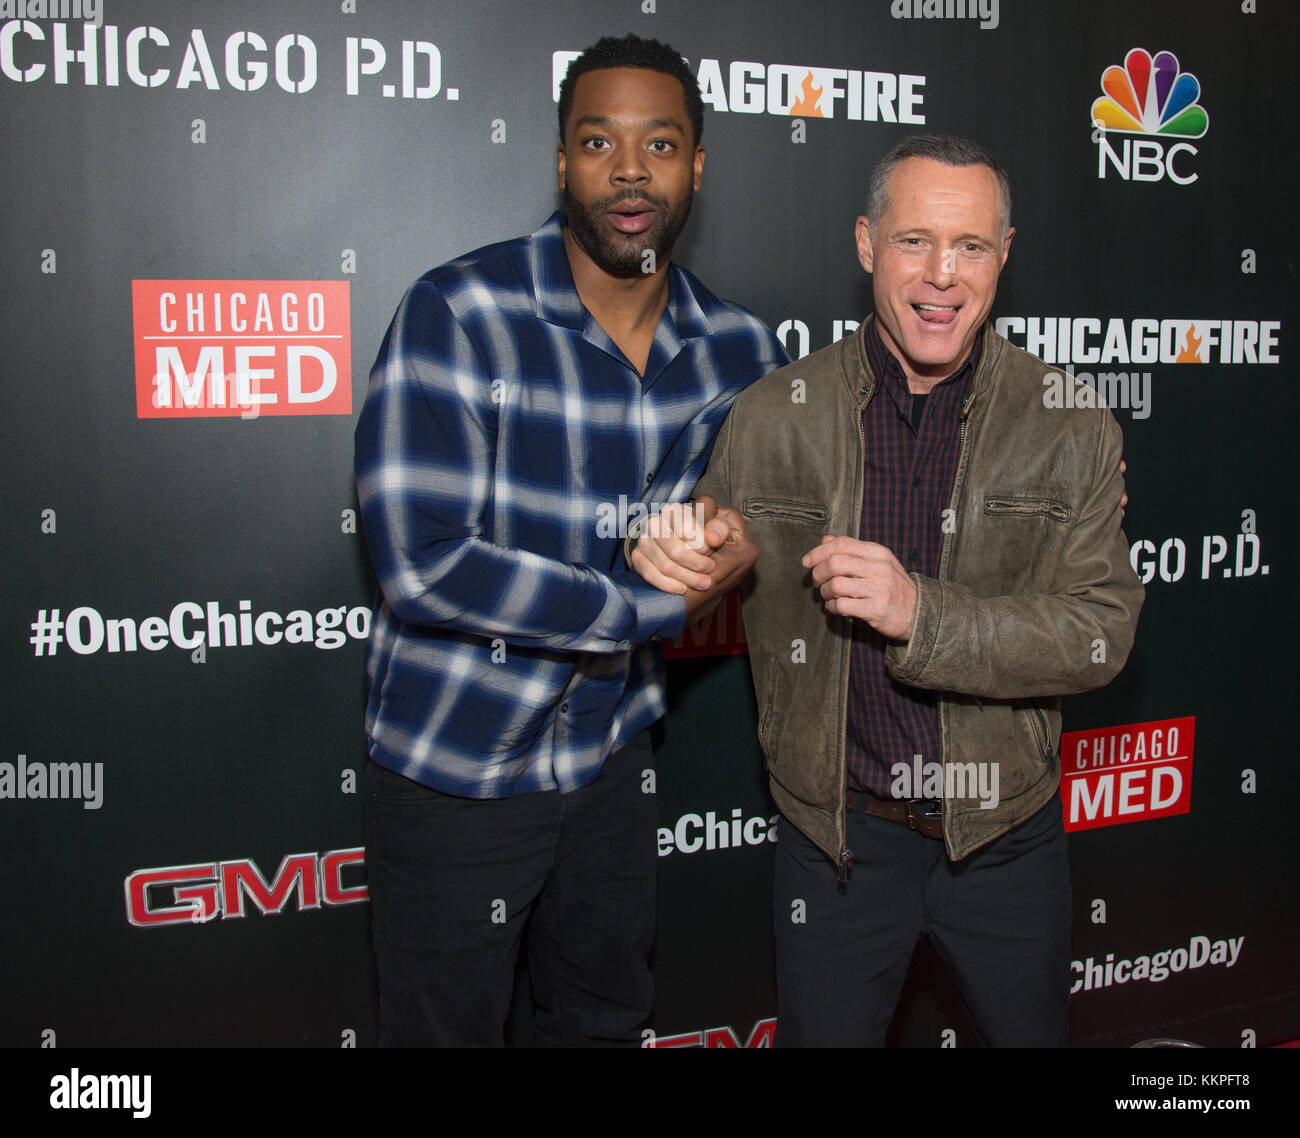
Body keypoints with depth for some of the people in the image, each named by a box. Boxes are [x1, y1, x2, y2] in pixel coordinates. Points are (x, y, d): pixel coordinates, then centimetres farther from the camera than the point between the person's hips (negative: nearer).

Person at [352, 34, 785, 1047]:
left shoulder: (739, 351, -3)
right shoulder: (457, 316, -19)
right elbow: (422, 567, -25)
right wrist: (653, 604, -20)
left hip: (610, 762, 5)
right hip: (452, 772, -4)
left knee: (609, 1019, 24)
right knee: (447, 1027, 16)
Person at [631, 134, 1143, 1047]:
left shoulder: (1070, 425, -8)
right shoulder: (777, 414, -7)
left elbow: (1102, 632, -13)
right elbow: (702, 588, 2)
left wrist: (922, 613, -28)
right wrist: (668, 555, -22)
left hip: (1007, 832, 1)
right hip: (835, 833, 0)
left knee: (1031, 1032, 22)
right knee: (824, 1033, 17)